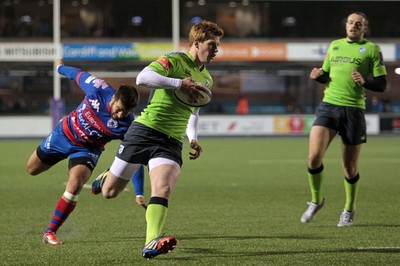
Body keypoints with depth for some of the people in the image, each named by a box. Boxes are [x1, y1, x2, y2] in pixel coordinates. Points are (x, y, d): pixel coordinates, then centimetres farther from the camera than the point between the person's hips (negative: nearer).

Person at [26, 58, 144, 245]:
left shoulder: (127, 125, -30)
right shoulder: (98, 89, -30)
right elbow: (79, 75, -8)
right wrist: (61, 67, 11)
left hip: (87, 150, -2)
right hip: (64, 133, 2)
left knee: (75, 186, -26)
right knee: (32, 169, 18)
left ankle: (50, 233, -11)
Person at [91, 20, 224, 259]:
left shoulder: (206, 79, 16)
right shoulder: (174, 60, -7)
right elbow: (142, 78, -25)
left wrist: (193, 139, 16)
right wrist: (181, 83, -26)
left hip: (171, 143, 4)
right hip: (145, 130, -4)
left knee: (163, 189, -25)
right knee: (109, 192, 6)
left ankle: (152, 244, -37)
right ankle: (104, 179, 43)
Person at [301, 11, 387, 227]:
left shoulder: (372, 49, 3)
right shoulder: (335, 45, 15)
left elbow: (381, 85, 0)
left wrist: (364, 82, -19)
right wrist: (318, 75, 0)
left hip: (353, 110, -3)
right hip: (328, 106, 3)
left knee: (350, 167, 3)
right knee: (314, 157, -13)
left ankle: (349, 209, 25)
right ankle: (316, 200, 11)